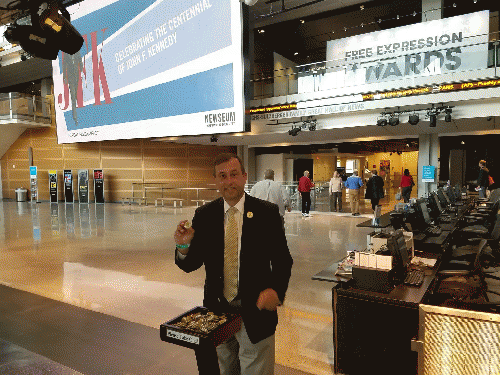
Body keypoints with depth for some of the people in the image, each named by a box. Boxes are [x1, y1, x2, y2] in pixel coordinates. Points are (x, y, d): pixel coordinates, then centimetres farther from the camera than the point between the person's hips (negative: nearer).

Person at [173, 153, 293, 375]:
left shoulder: (267, 213, -8)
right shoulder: (203, 215, -2)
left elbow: (282, 260, -5)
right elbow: (190, 265, 0)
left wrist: (275, 290, -23)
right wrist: (183, 246, -21)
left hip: (255, 312, -2)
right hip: (216, 311, 3)